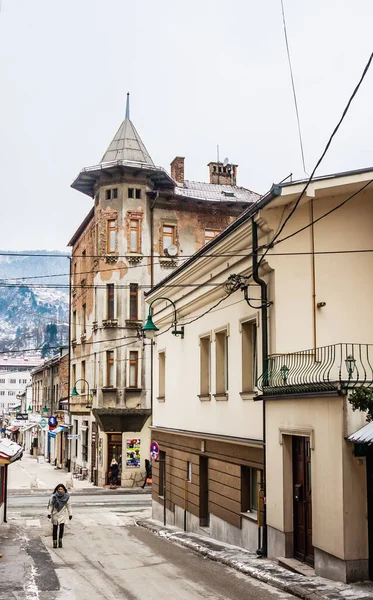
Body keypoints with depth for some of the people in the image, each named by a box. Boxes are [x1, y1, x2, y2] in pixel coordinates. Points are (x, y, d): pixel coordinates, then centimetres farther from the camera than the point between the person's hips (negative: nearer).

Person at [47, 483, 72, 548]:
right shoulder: (53, 496, -7)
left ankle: (60, 540, 4)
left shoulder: (66, 496, -4)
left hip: (63, 514, 0)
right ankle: (54, 542, 17)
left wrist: (70, 514, 5)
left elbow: (68, 505, 3)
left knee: (62, 527, -14)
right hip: (55, 514, 0)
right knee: (55, 528, 6)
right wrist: (49, 513, -7)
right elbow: (50, 505, -1)